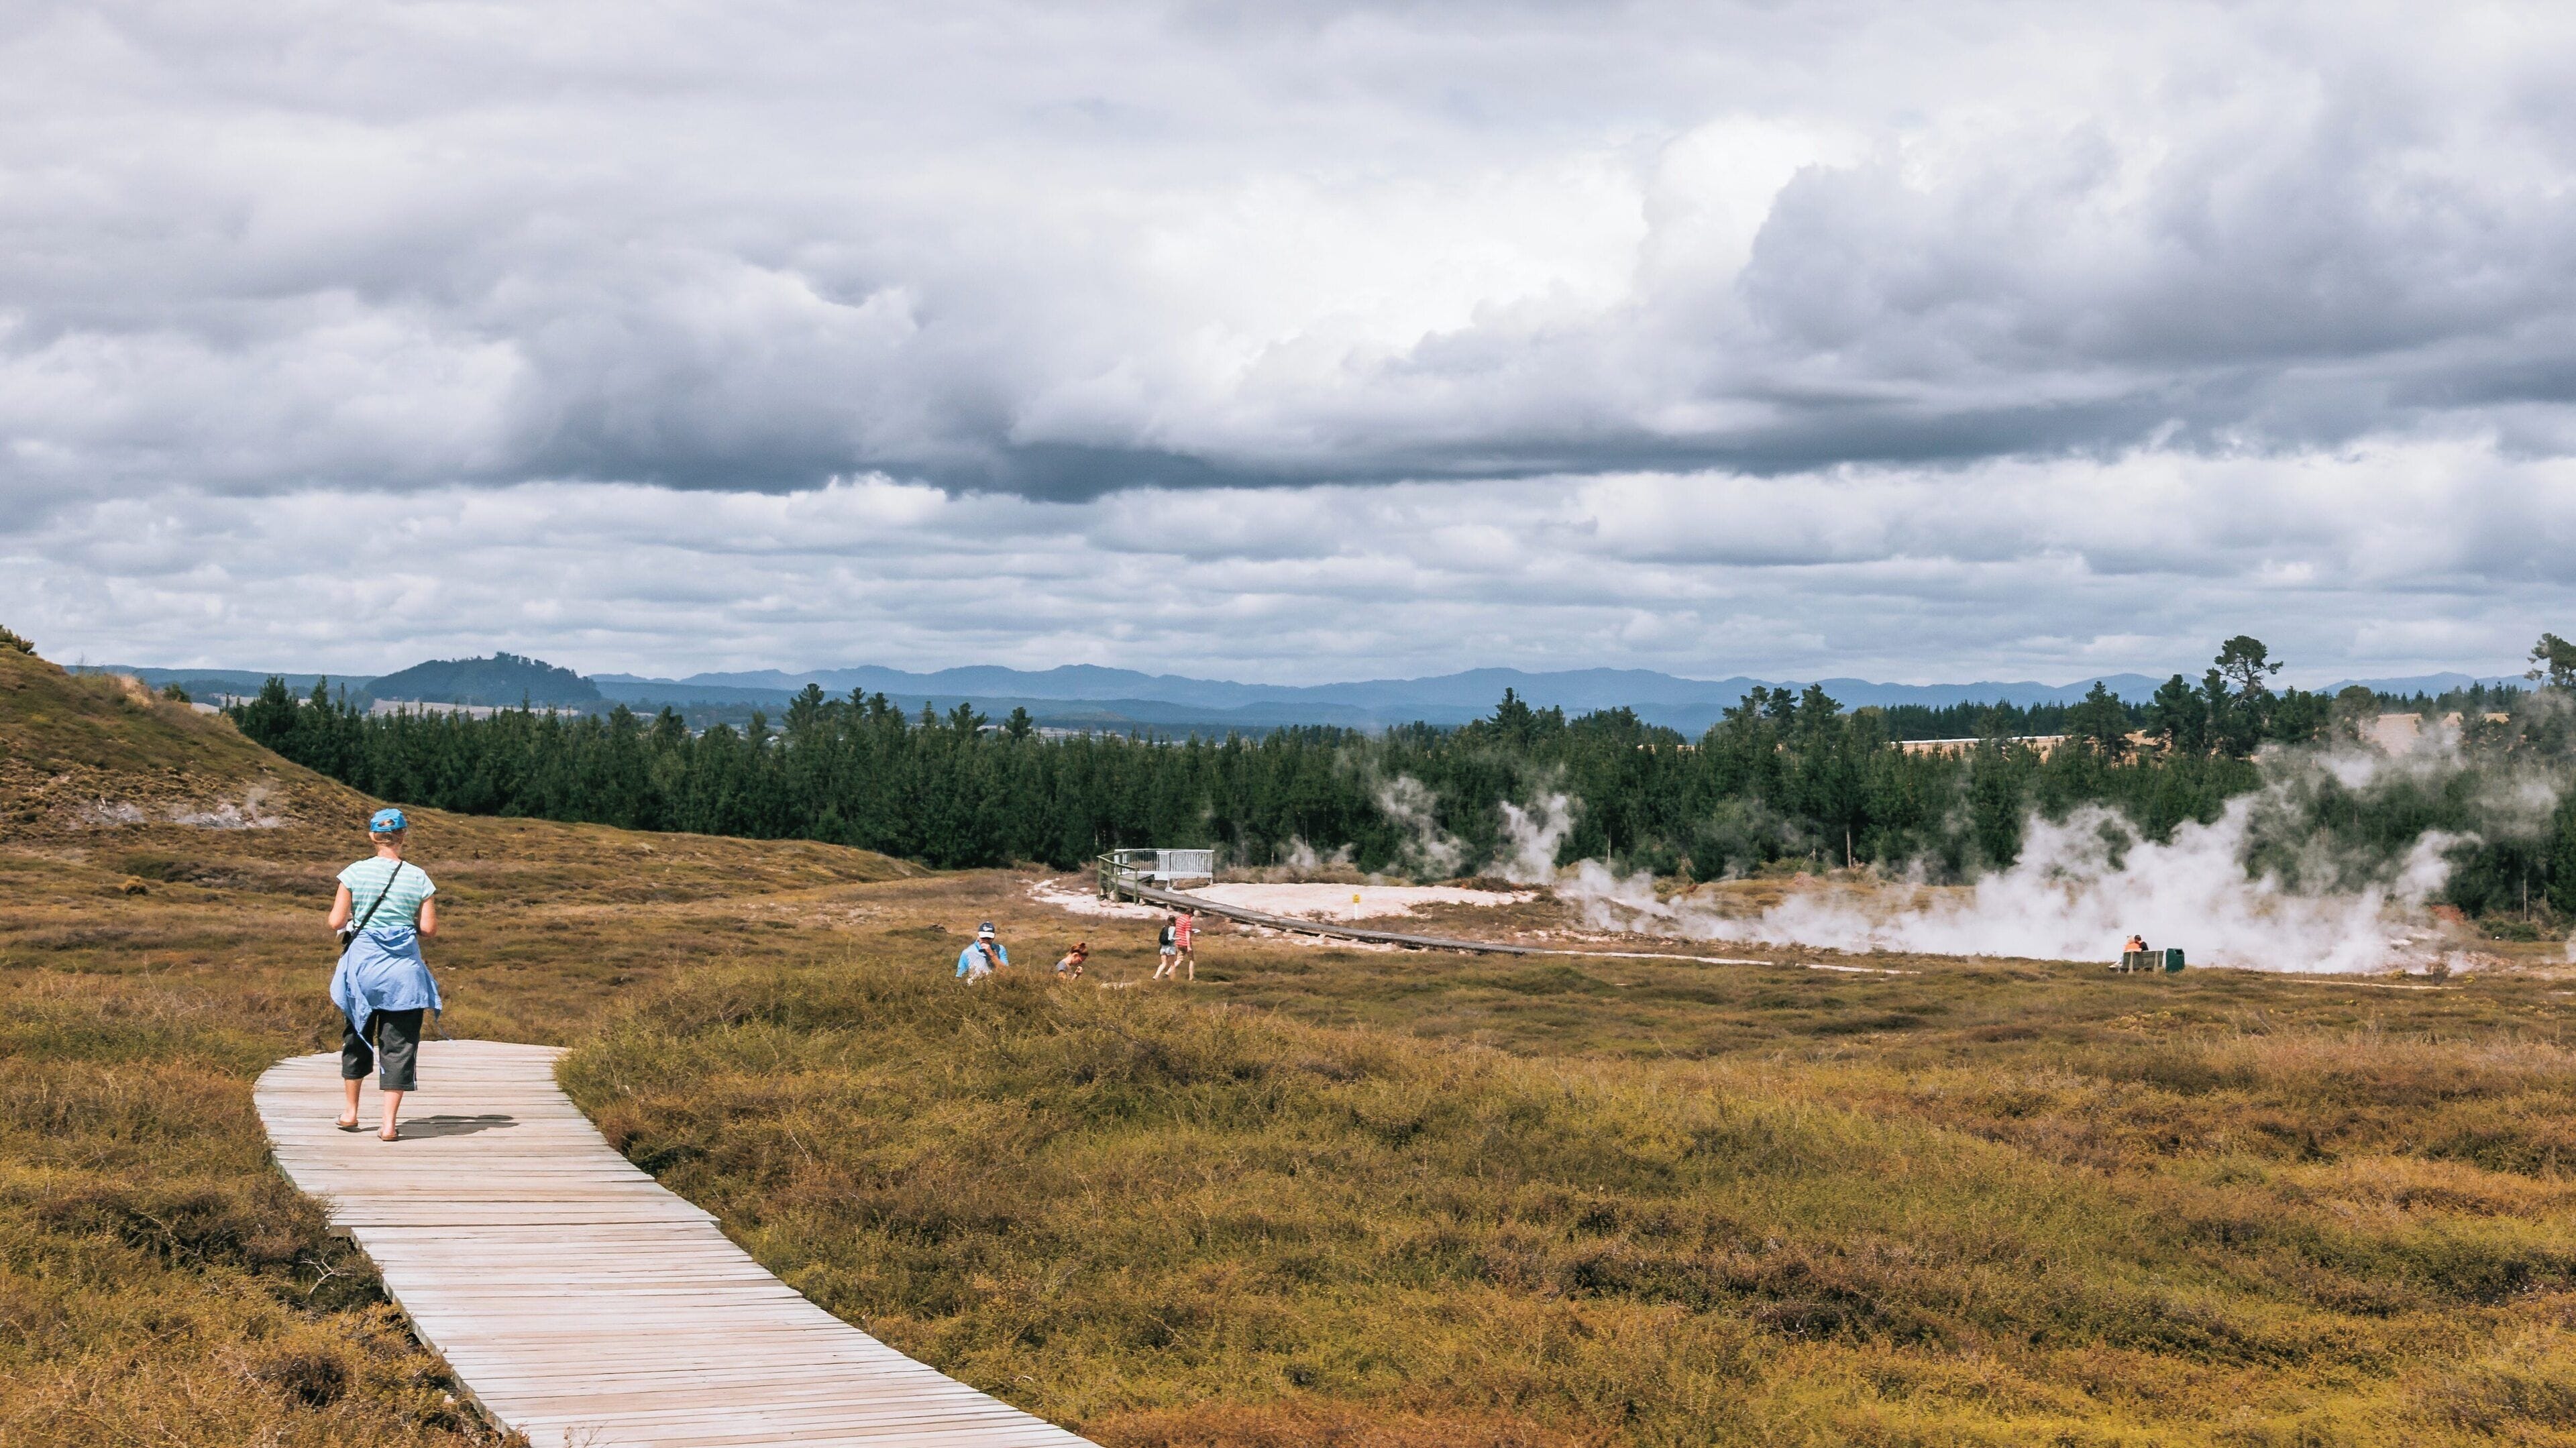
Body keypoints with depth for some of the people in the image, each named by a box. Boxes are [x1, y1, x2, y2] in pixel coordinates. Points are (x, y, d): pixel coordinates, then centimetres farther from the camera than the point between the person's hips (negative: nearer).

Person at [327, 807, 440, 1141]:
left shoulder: (355, 873, -4)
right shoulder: (419, 878, -4)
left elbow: (335, 922, -5)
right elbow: (429, 928, -4)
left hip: (362, 964, 1)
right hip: (404, 970, -1)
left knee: (357, 1037, 19)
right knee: (398, 1045, 3)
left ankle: (351, 1111, 29)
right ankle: (389, 1123, -2)